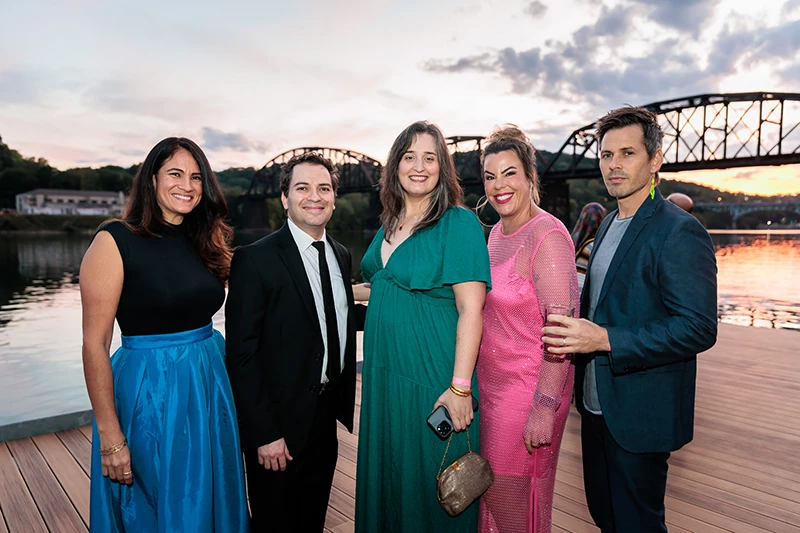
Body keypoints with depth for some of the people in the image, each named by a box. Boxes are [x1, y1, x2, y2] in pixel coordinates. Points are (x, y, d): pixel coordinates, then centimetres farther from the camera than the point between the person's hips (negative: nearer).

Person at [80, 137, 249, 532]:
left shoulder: (203, 243, 6)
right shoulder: (115, 241, -12)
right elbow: (95, 344, -13)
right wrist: (110, 437, -15)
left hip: (210, 388, 6)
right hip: (149, 395, -5)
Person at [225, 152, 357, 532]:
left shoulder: (341, 255, 5)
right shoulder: (254, 259, -16)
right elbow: (241, 355, -17)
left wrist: (344, 402, 8)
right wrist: (264, 434, -18)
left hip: (326, 418, 6)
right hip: (279, 423, -5)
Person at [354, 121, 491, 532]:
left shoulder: (458, 223, -12)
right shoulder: (389, 225, 9)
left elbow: (471, 309, -17)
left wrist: (460, 388, -21)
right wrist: (374, 369, 13)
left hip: (431, 379, -7)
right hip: (382, 374, 7)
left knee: (431, 488, 10)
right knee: (385, 477, 21)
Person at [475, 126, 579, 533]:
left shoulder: (548, 236, -18)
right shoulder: (497, 233, 8)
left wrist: (544, 409, -23)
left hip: (528, 389, -8)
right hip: (491, 384, 8)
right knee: (490, 496, 20)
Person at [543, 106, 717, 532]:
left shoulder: (680, 232, -17)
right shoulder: (609, 224, 10)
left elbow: (698, 329, -23)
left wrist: (605, 339, -29)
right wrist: (577, 335, 9)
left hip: (640, 415, -8)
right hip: (598, 404, 8)